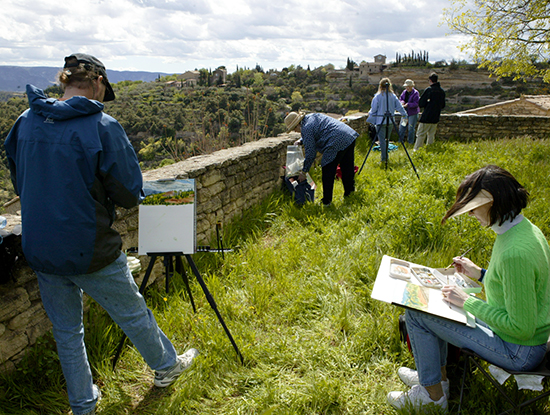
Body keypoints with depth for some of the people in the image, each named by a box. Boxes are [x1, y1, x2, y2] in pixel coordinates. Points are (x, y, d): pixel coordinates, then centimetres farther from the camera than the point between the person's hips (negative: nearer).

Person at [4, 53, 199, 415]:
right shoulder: (102, 126, -18)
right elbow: (130, 194, -13)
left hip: (40, 250, 5)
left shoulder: (26, 122, 0)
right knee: (133, 314, 17)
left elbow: (19, 182, 13)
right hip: (90, 250, -5)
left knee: (66, 330, 20)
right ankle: (167, 366, 42)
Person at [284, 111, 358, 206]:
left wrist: (304, 172, 0)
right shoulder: (311, 116, 18)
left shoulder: (306, 129, -10)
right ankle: (350, 190, 38)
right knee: (347, 167, 23)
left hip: (337, 144, -10)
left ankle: (326, 201, 10)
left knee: (327, 173, 2)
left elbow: (310, 154, -8)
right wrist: (300, 141, 24)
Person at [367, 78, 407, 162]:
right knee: (387, 139, 14)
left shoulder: (378, 96, -7)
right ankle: (385, 156, 19)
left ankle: (383, 157, -4)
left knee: (382, 139, -1)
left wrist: (370, 118, 10)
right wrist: (405, 115, 21)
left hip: (380, 121, -4)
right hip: (390, 121, 4)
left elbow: (373, 109, -5)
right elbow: (399, 107, 8)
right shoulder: (393, 96, 3)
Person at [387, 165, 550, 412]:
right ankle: (438, 377, 32)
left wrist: (467, 302, -21)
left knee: (416, 315, -9)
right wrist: (479, 273, 6)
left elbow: (522, 328, -28)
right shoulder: (525, 228, -2)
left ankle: (434, 395, 12)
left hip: (520, 352, -10)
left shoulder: (515, 252, -34)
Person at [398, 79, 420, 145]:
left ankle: (410, 142, 12)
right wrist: (402, 102, -11)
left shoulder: (415, 93, -14)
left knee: (410, 128, -1)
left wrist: (407, 105, -27)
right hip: (405, 112, 6)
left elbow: (416, 103, -19)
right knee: (402, 127, 8)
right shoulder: (404, 92, 6)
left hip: (413, 113, -6)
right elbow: (400, 98, 13)